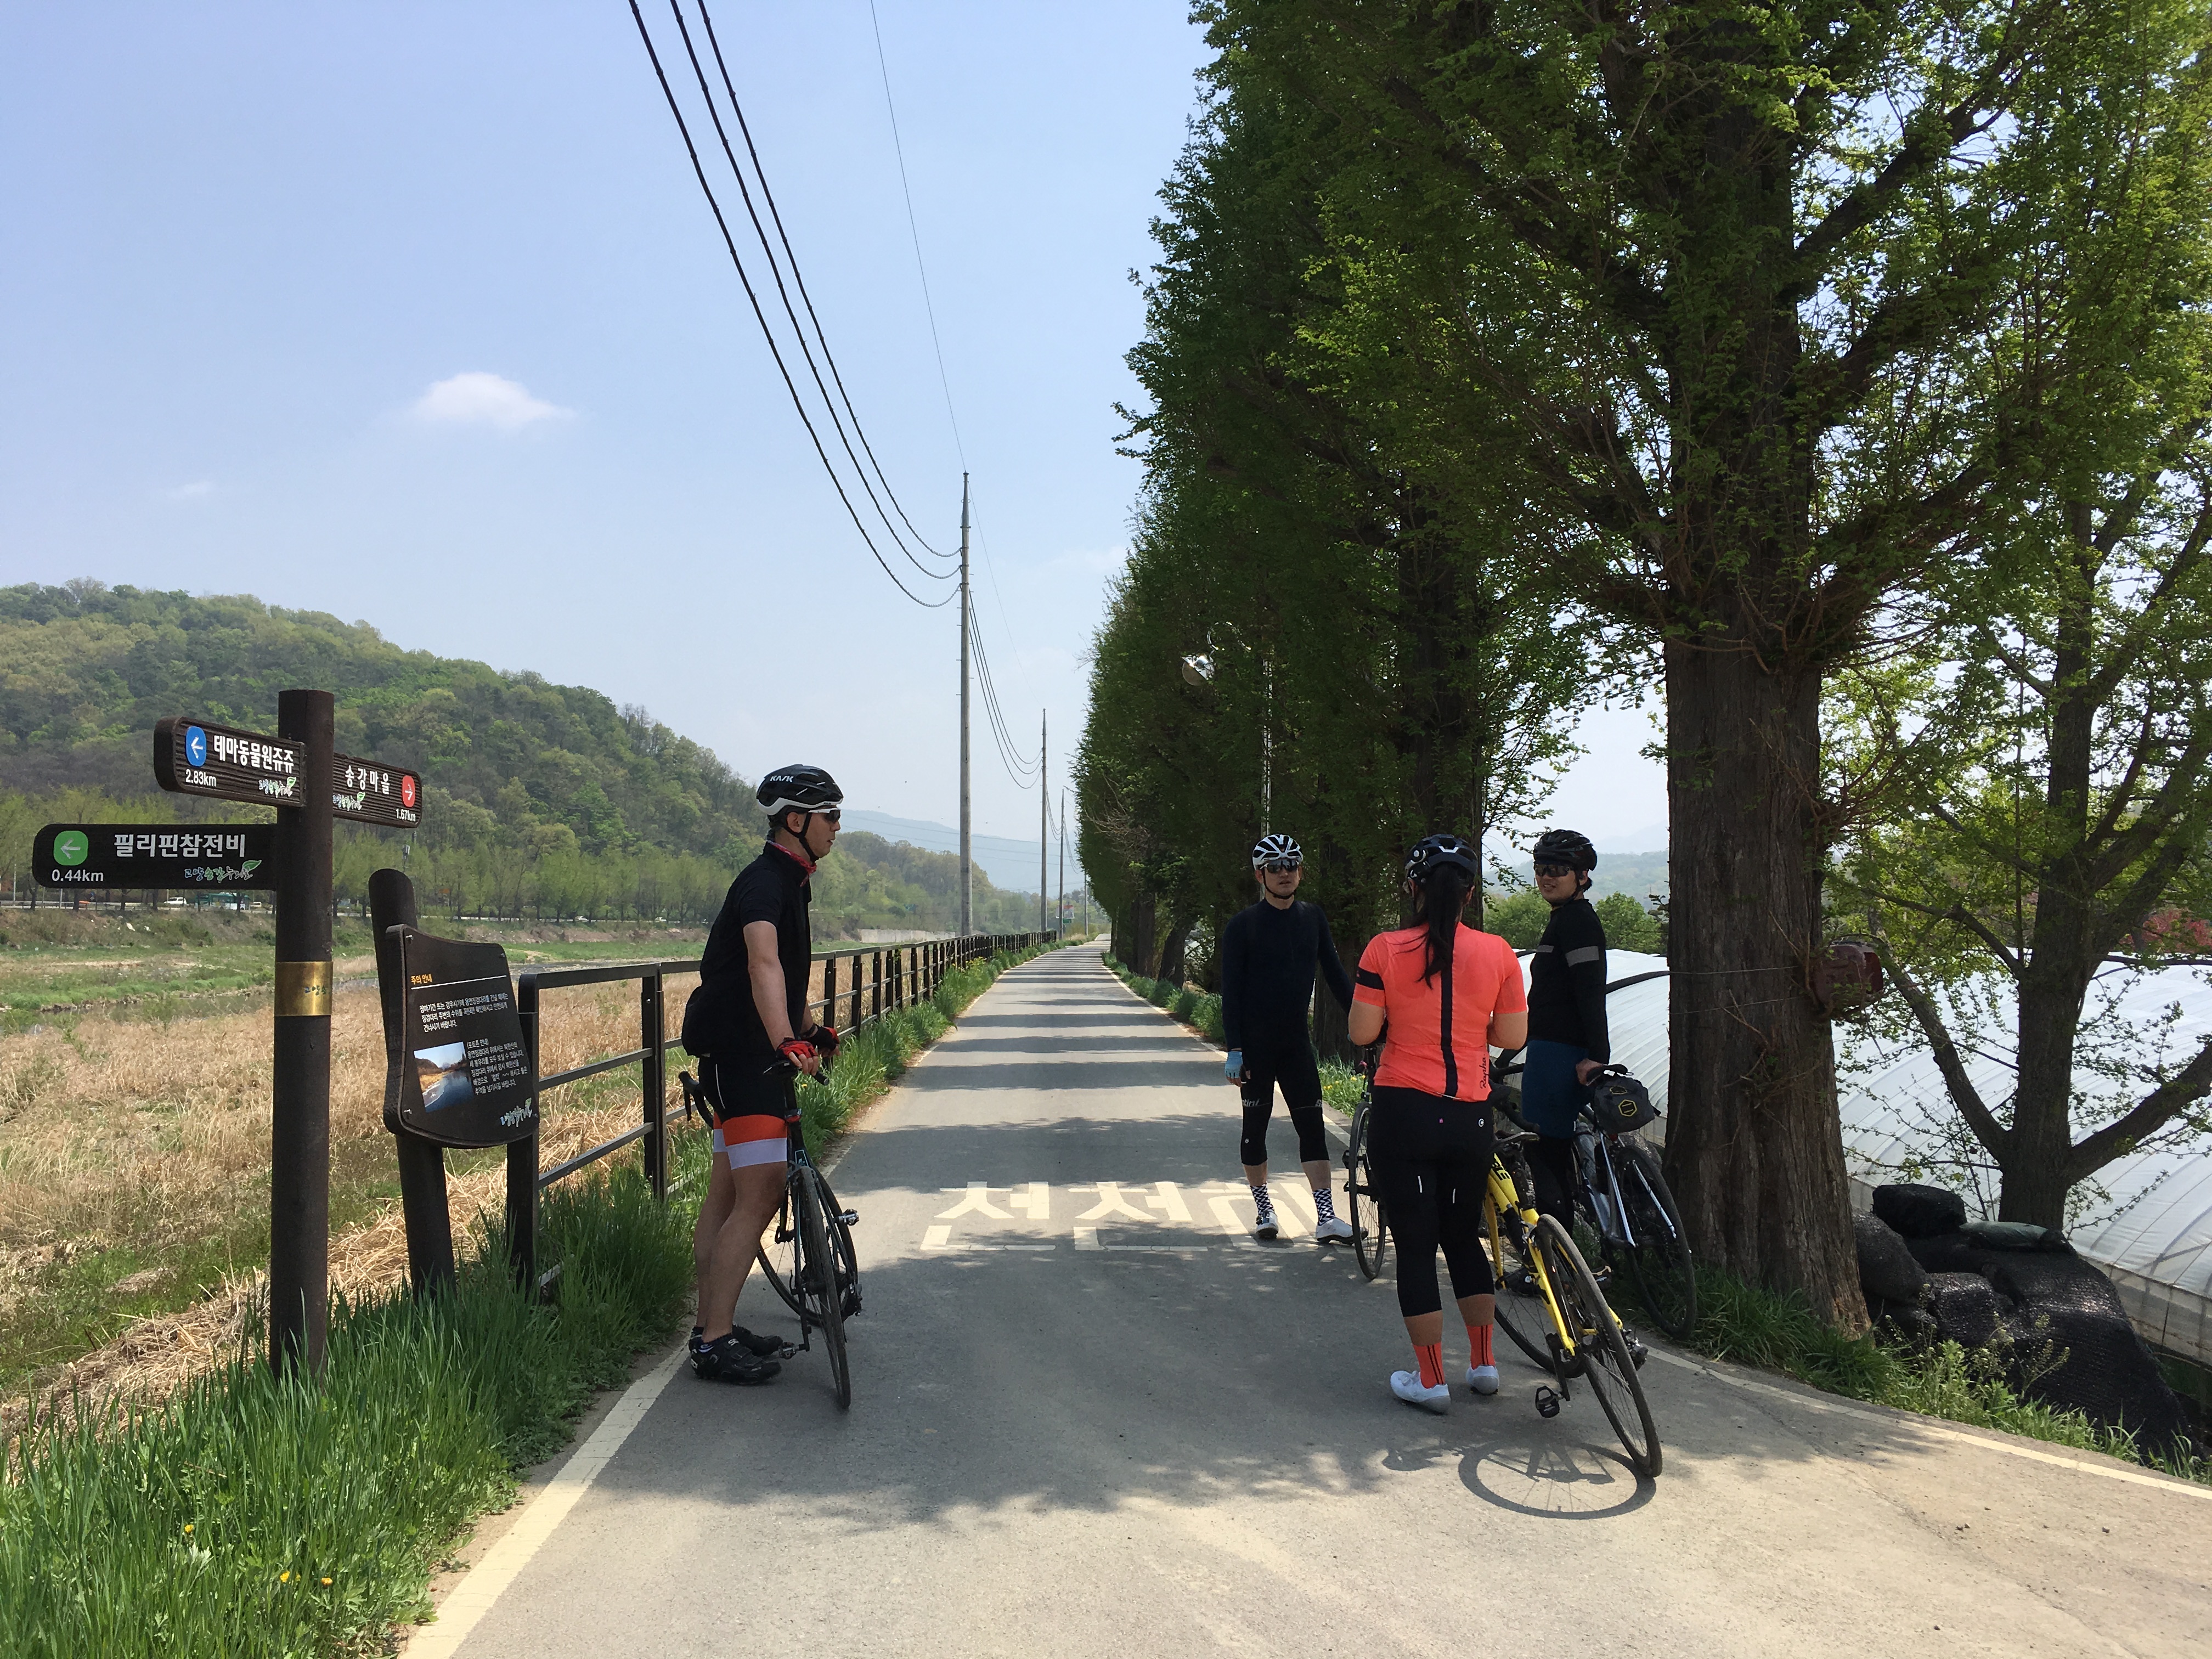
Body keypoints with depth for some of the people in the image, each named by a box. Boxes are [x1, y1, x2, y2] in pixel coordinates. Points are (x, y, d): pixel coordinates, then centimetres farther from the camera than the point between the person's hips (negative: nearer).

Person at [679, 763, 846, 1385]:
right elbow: (763, 965, -37)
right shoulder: (764, 882, -18)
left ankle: (712, 1326, 21)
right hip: (739, 1051, -10)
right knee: (760, 1193, -12)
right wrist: (787, 1043, -50)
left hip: (758, 1051, 10)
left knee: (729, 1192, 13)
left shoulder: (789, 882, 15)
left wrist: (810, 1029, 37)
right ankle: (715, 1343, -7)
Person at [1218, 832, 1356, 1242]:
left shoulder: (1312, 918, 5)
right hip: (1256, 1043, -3)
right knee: (1256, 1123, 6)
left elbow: (1335, 973, 9)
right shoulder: (1243, 925, -7)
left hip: (1296, 1040, 3)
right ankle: (1264, 1209, 19)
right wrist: (1234, 1049, -14)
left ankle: (1326, 1218, -2)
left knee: (1312, 1125, -2)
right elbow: (1231, 990, -9)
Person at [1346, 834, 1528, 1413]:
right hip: (1470, 1117, 3)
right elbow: (1513, 1037, 1)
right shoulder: (1497, 953, -4)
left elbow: (1362, 1032, -8)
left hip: (1403, 1113, -3)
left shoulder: (1385, 951, -10)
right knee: (1465, 1236, 20)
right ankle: (1484, 1363, 28)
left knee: (1415, 1245, 6)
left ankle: (1430, 1378, 11)